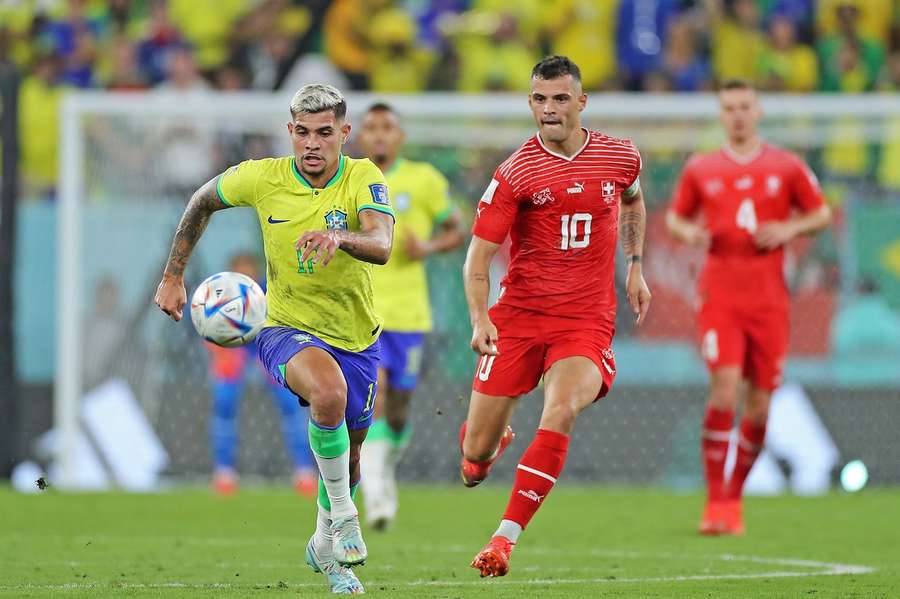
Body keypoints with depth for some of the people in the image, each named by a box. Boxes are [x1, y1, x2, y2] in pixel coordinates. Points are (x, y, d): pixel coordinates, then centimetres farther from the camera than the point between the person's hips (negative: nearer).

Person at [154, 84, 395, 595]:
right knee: (329, 390, -36)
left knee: (349, 455, 18)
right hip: (287, 330, -2)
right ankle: (342, 515, -19)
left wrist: (338, 236, -56)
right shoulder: (262, 178, -13)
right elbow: (202, 202, 8)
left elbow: (381, 245, -35)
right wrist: (173, 276, 8)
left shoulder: (364, 178, -16)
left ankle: (326, 545, 48)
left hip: (356, 337, 2)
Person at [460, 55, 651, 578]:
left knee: (561, 412, -29)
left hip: (587, 320, 0)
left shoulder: (621, 157, 2)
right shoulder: (515, 173, -7)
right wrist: (479, 318, -23)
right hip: (519, 314, 0)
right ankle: (491, 442, 44)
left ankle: (505, 538, -23)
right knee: (476, 453, 2)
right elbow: (479, 256, -7)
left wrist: (635, 268, 22)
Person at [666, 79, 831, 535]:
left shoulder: (787, 167, 5)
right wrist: (687, 231, -6)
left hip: (769, 300, 1)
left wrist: (790, 228, -9)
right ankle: (715, 502, -11)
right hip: (719, 296, -1)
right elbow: (675, 216, 17)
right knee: (725, 388, -17)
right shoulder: (700, 169, 7)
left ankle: (734, 496, 19)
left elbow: (821, 214, 11)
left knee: (760, 403, 2)